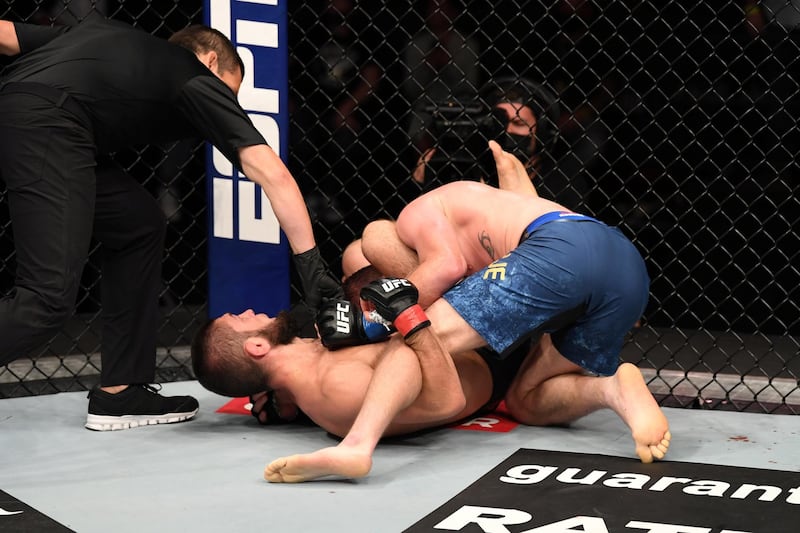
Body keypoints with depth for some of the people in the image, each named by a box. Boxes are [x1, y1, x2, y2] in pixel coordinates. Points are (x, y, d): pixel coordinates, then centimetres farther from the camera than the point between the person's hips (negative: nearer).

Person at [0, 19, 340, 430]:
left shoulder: (105, 36, 35)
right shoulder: (198, 81, 18)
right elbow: (272, 174, 7)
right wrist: (311, 267, 6)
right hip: (46, 128, -8)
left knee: (138, 225, 18)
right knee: (48, 299, -13)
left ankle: (118, 393, 16)